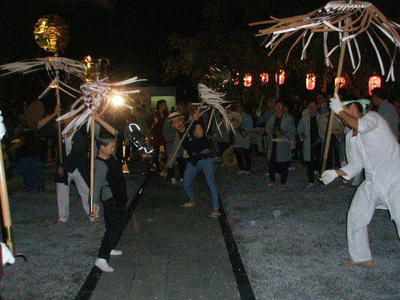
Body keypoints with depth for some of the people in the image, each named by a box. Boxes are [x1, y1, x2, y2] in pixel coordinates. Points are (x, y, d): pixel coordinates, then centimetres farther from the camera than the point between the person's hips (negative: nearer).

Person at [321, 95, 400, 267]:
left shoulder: (372, 117, -10)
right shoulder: (350, 138, 11)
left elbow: (360, 126, -35)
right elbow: (356, 165, 15)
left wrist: (340, 110, -23)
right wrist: (336, 173, 1)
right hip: (373, 181, 8)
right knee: (356, 216, 9)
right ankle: (362, 258, 23)